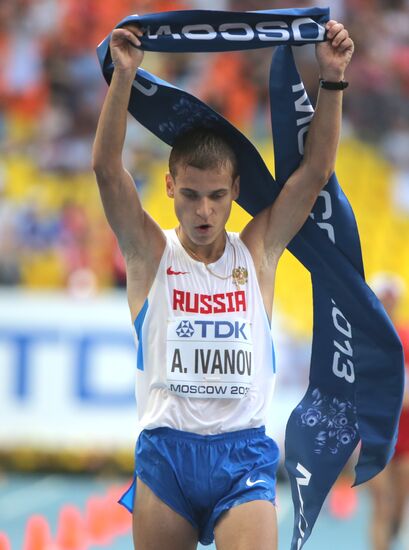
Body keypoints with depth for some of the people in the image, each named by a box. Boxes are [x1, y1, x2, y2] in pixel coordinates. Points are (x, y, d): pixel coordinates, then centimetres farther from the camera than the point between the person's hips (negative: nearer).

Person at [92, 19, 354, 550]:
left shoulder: (258, 251, 8)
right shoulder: (150, 252, 5)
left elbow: (315, 171, 2)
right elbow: (107, 167, -7)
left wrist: (333, 79, -8)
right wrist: (124, 76, -17)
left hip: (244, 455, 0)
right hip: (165, 452, 0)